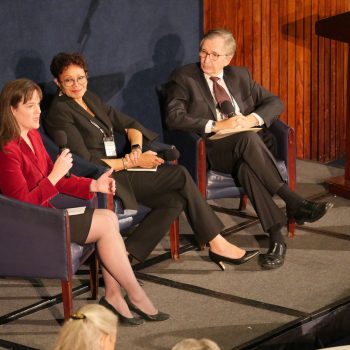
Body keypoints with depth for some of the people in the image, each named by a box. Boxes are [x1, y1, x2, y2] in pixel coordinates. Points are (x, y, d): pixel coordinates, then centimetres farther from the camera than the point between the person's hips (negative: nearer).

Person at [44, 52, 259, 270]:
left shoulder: (89, 98, 14)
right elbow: (86, 163, -18)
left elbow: (129, 124, 15)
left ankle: (127, 254, -13)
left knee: (176, 200, -13)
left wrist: (136, 149, -8)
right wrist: (133, 162, -14)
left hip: (119, 169, 8)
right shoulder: (60, 113, -12)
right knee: (181, 176, -13)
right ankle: (217, 244, -5)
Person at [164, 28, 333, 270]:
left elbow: (275, 103, 15)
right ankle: (295, 204, -36)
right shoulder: (183, 78, 6)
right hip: (213, 148, -3)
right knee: (248, 139, -37)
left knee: (247, 169, -36)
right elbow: (174, 117, -9)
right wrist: (215, 125, -19)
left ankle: (276, 235, -40)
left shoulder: (240, 76, 19)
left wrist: (252, 119, -8)